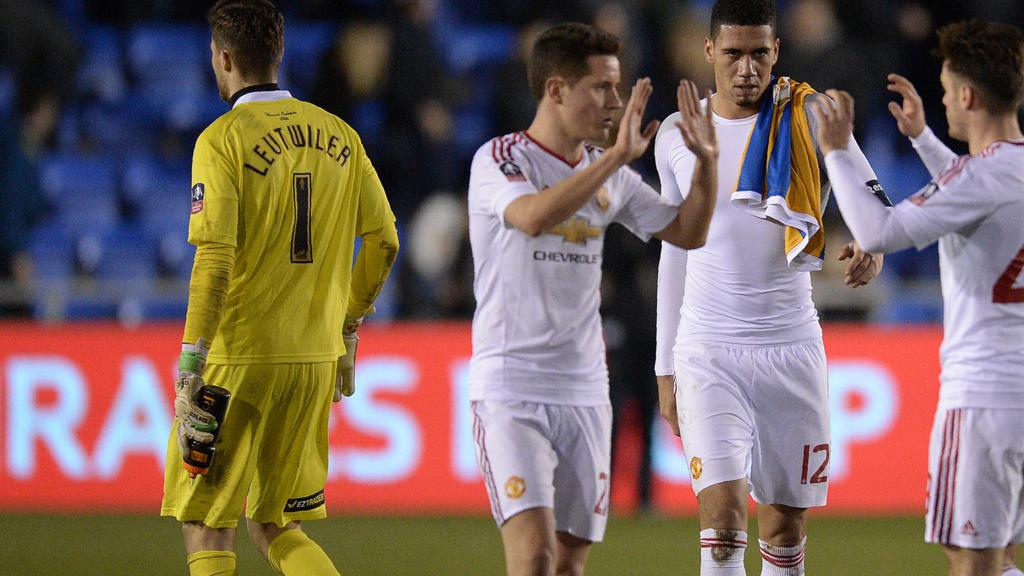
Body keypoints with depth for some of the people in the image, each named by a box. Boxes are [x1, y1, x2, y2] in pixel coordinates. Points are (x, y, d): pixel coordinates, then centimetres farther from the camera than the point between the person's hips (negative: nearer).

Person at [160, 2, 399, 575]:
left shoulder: (223, 140, -9)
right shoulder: (338, 135, 8)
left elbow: (215, 261, -17)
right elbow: (384, 241, 11)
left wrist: (190, 368, -16)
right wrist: (347, 329, 23)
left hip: (240, 356, -6)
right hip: (315, 357, 6)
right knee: (276, 528, 14)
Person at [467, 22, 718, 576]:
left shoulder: (610, 174, 11)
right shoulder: (499, 158, -8)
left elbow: (687, 233, 15)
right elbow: (533, 216, -28)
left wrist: (706, 162, 0)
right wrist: (616, 157, -30)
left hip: (584, 392, 6)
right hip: (511, 389, -6)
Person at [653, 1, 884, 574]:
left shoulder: (808, 118, 0)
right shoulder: (677, 137, 7)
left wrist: (869, 246, -25)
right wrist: (665, 366, 15)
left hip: (791, 347, 0)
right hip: (708, 349, 0)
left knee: (786, 526, 4)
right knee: (723, 514, -16)